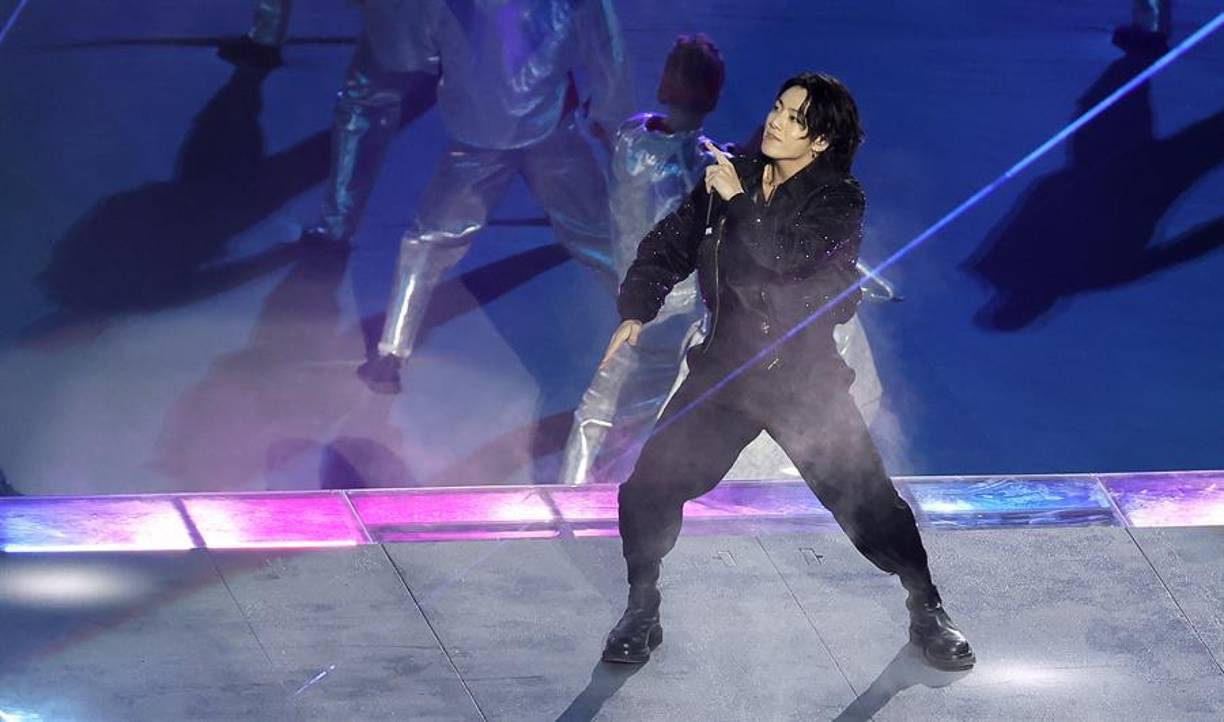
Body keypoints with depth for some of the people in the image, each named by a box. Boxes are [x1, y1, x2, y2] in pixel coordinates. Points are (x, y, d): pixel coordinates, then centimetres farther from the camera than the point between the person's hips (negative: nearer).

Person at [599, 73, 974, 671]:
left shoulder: (839, 198, -7)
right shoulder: (730, 176, 4)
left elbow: (793, 257, -23)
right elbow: (670, 243, 8)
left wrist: (739, 201, -22)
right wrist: (636, 311, -6)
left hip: (805, 379, -3)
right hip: (725, 369, 3)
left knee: (867, 500, -3)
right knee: (648, 488, -7)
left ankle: (926, 609, 18)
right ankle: (641, 611, 13)